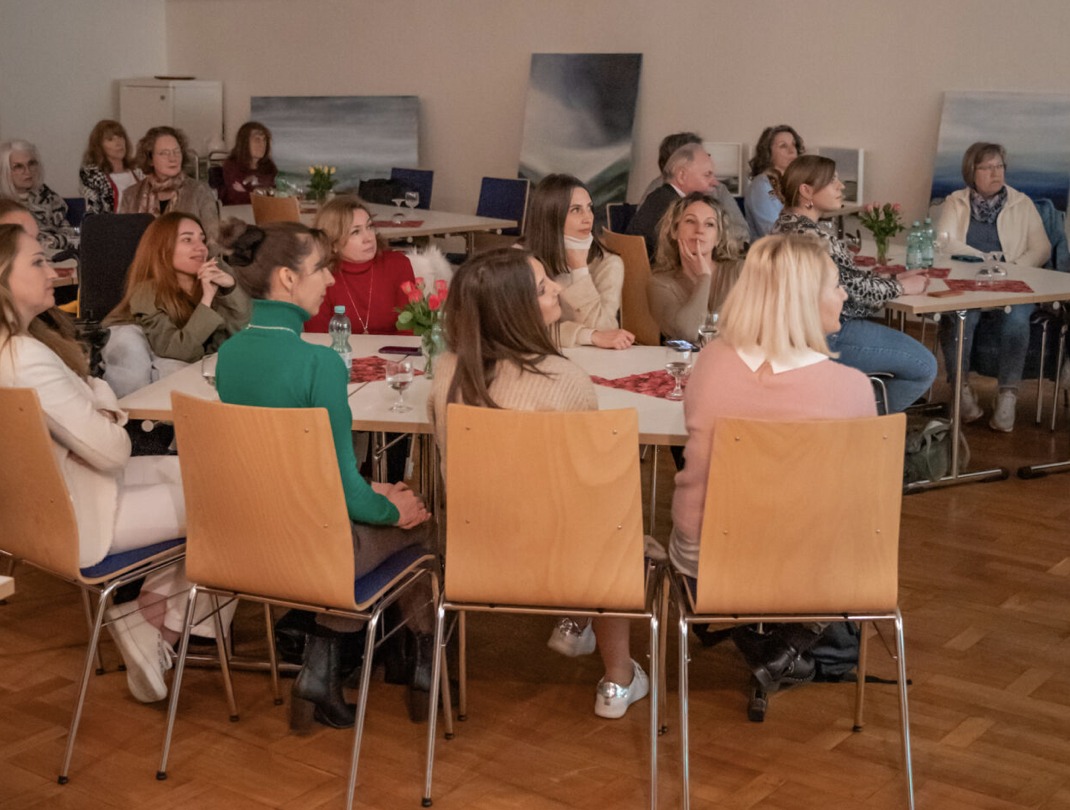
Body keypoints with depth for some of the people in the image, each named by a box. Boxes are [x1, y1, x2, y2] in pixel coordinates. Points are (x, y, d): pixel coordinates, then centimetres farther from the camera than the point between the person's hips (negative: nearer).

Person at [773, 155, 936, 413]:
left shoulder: (788, 222, 10)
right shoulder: (809, 234, -23)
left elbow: (844, 275, 15)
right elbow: (852, 287, -18)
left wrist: (894, 278, 9)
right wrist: (902, 287, -3)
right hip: (827, 337, -11)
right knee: (924, 367, -4)